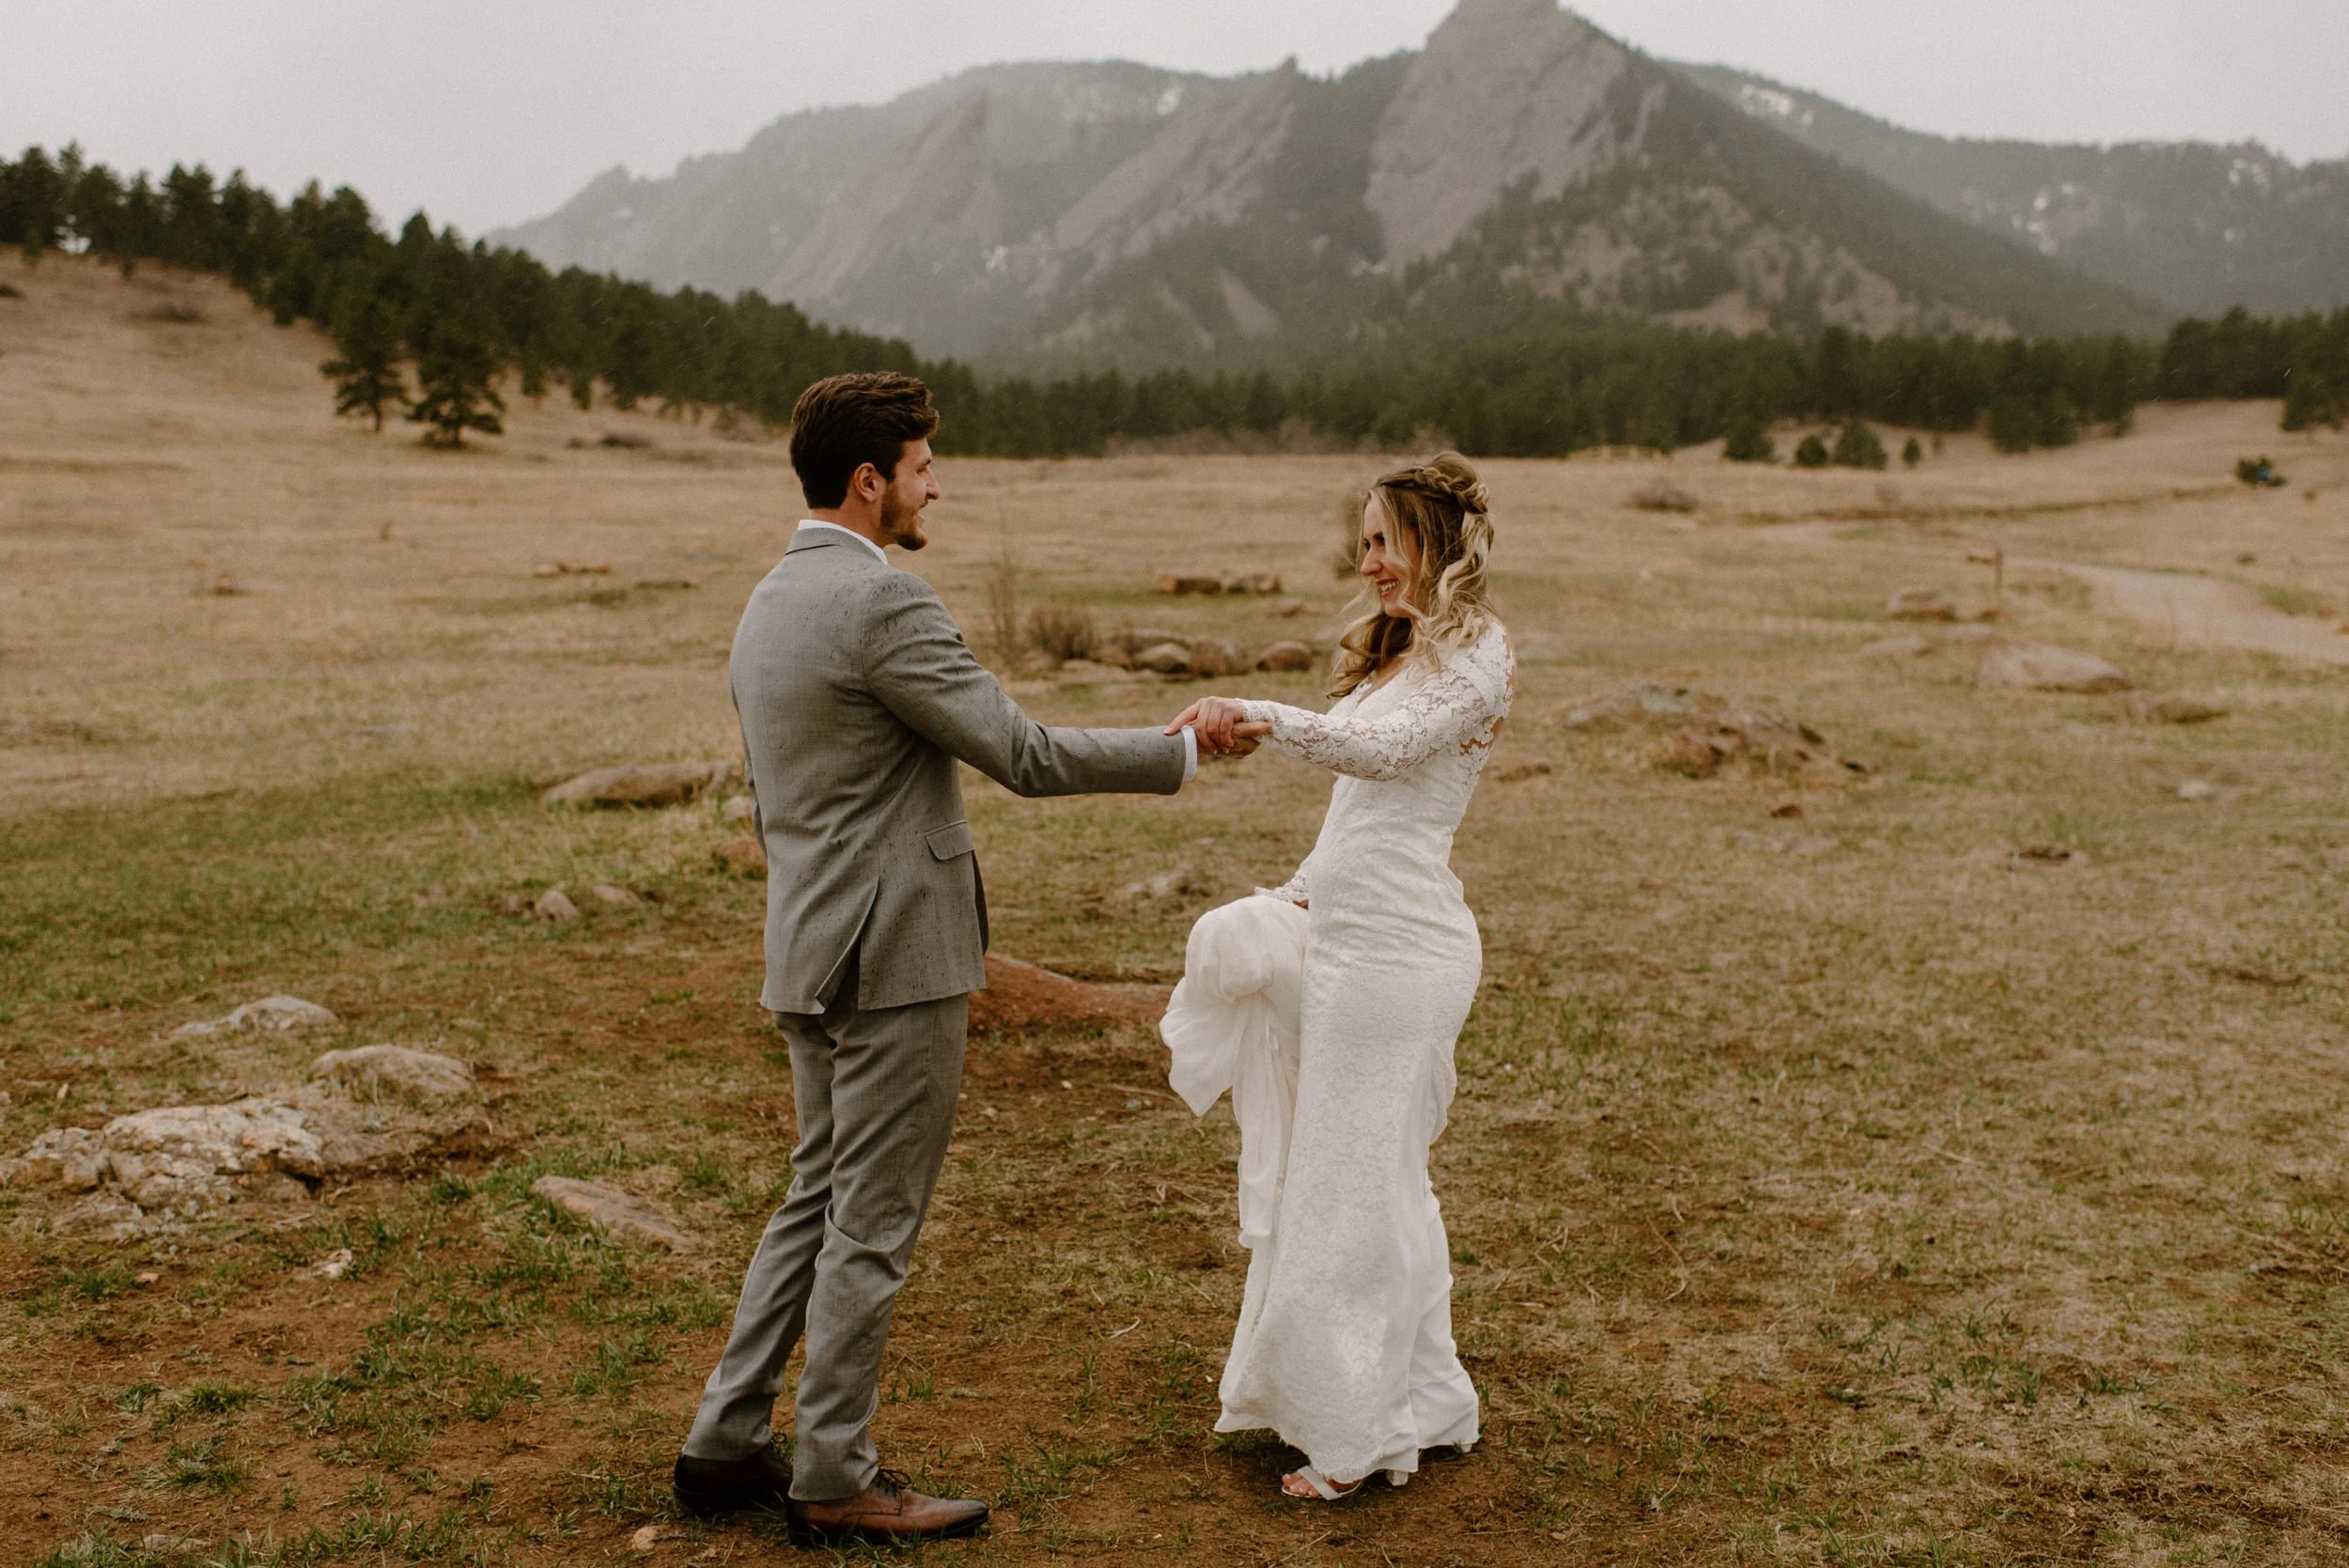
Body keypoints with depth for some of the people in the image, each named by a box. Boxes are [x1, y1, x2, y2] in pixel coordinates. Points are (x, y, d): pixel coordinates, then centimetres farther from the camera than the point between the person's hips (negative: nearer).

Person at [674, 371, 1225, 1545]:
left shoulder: (766, 607, 13)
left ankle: (727, 1446, 23)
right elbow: (1025, 756, -19)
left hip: (812, 955, 9)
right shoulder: (881, 603, -17)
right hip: (897, 959, -9)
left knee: (817, 1200, 18)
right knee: (873, 1221, 2)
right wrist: (1180, 751, -8)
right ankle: (835, 1481, 13)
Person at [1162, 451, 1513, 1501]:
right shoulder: (1392, 653, 17)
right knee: (1379, 1180, 16)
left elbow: (1388, 748, -30)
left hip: (1395, 951, -10)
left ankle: (1363, 1435, 11)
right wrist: (1301, 894, 18)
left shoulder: (1473, 661, -11)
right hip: (1345, 934, 10)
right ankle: (1429, 1405, 28)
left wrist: (1265, 720, -41)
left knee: (1356, 1183, -2)